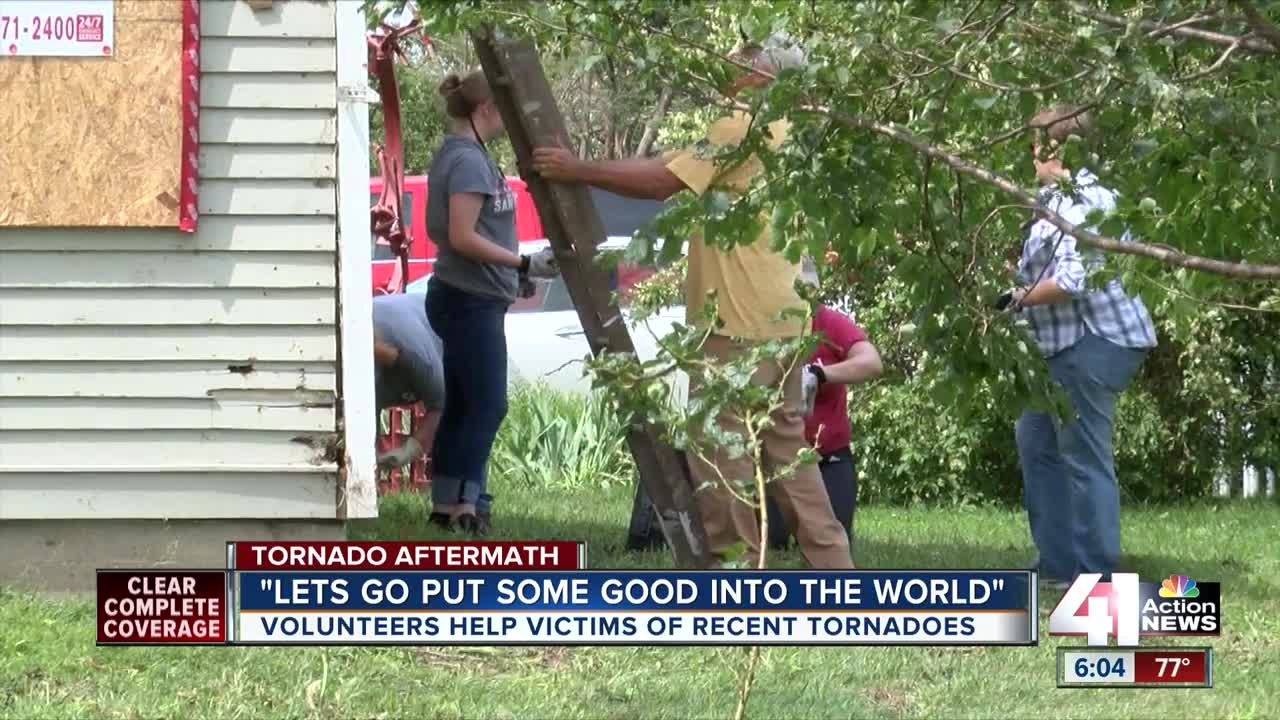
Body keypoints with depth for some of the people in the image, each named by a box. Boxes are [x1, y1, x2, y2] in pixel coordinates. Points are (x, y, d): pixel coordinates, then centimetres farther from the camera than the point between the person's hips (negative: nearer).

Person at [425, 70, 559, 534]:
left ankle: (446, 503, 14)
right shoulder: (469, 160, -17)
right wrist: (525, 265, -22)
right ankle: (465, 500, -13)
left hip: (462, 298, 10)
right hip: (471, 300, -10)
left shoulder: (454, 156, 15)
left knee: (462, 405, 12)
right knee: (488, 404, -10)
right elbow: (463, 237, -23)